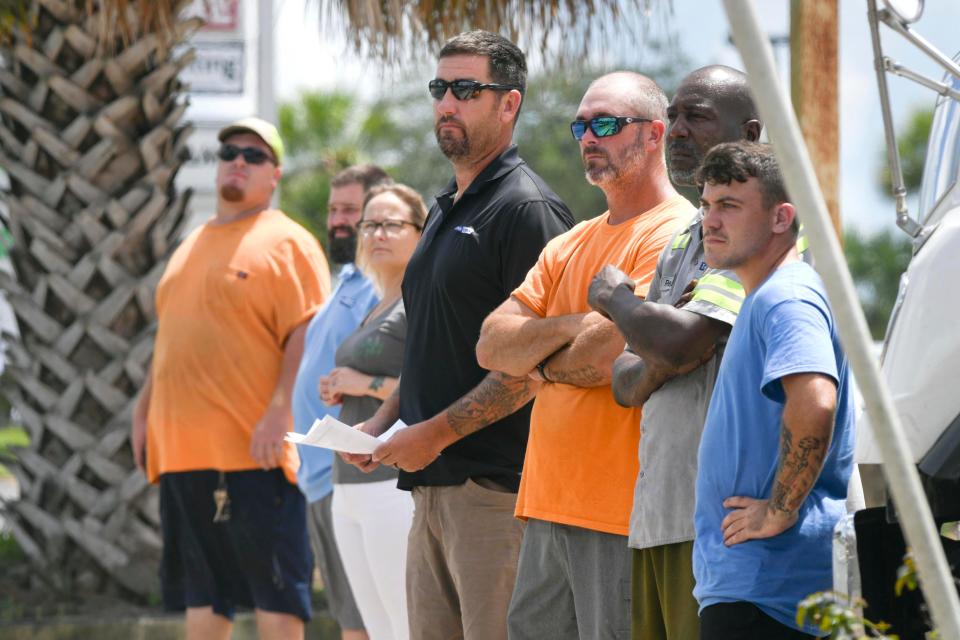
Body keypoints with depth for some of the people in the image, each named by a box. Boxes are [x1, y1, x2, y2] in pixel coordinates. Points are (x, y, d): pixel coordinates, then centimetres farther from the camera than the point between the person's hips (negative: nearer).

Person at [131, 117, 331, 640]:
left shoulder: (287, 242, -3)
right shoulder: (190, 248, 21)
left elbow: (305, 336, -12)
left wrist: (279, 413, -21)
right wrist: (145, 407, 20)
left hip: (252, 449, -7)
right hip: (182, 448, 7)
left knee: (273, 586, -5)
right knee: (201, 594, 10)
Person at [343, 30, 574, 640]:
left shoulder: (527, 210, -10)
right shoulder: (446, 211, 20)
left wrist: (434, 433, -16)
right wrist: (382, 424, 12)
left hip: (496, 484, -9)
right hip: (434, 484, 9)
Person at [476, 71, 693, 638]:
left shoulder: (676, 235, -8)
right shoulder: (571, 246, 20)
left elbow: (615, 354, -20)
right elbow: (492, 346, 11)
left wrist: (545, 365, 1)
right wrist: (572, 327, -7)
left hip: (623, 512, -8)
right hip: (549, 505, 9)